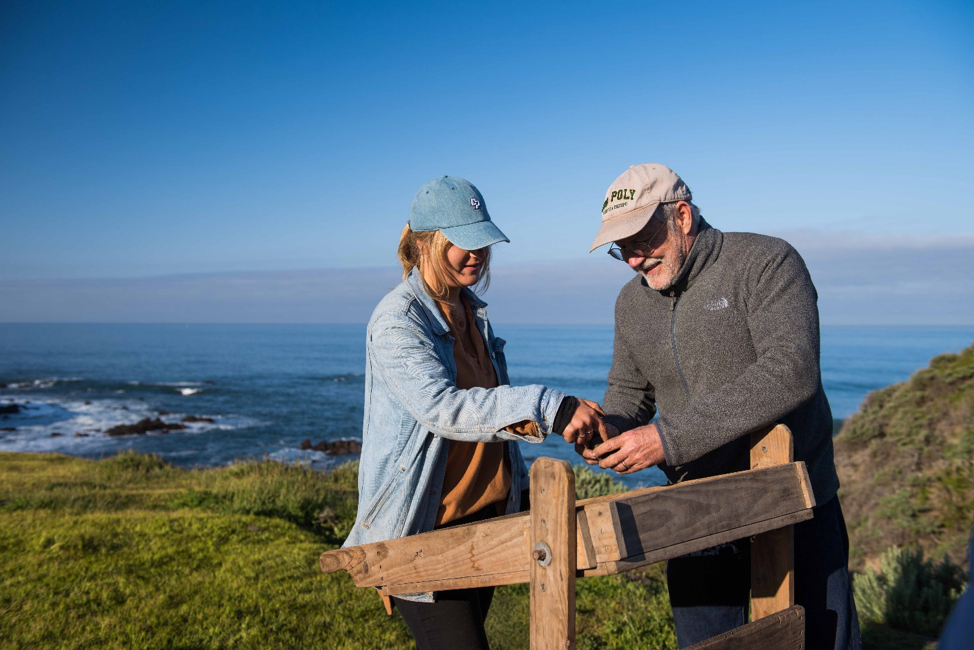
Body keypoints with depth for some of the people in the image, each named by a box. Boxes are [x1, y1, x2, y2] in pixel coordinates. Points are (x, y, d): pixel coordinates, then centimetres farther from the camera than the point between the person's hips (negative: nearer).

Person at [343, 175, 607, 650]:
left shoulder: (471, 309, 8)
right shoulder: (396, 321, -17)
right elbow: (442, 406, -32)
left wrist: (519, 490, 20)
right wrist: (549, 409, -39)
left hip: (485, 517, 8)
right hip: (422, 528, -8)